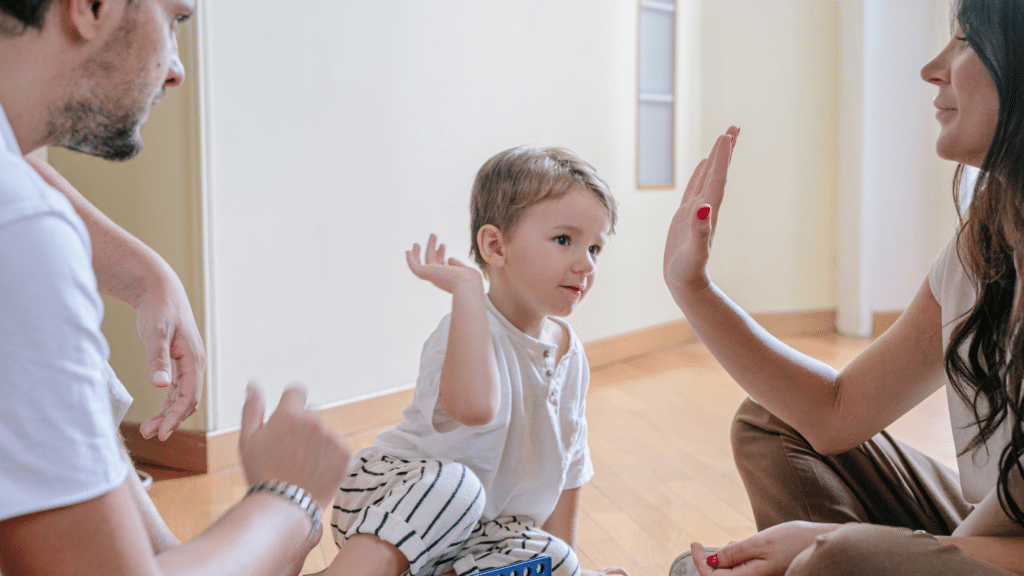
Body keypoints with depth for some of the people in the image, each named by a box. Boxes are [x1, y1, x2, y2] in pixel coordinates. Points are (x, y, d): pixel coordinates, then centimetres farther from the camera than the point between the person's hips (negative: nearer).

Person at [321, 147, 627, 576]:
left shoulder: (570, 354, 2)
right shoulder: (470, 331, -23)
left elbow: (567, 463, 13)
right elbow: (474, 405, -49)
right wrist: (467, 288, -41)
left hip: (482, 530, 8)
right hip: (392, 493, -7)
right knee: (451, 483, -37)